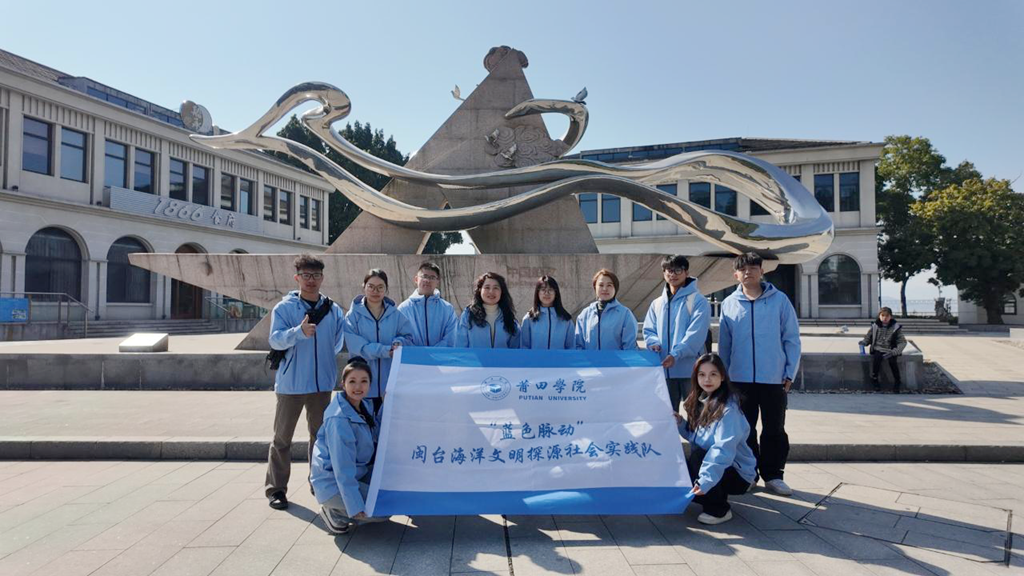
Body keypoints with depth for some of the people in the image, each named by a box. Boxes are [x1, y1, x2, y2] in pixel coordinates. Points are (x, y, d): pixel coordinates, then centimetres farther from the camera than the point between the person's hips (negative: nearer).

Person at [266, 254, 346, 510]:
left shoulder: (334, 310, 6)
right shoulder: (284, 307, -3)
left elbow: (339, 343, 9)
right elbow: (275, 339, -15)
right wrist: (299, 332, -31)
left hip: (322, 383, 3)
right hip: (290, 383, -3)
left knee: (320, 434, 14)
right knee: (282, 436, 3)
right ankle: (276, 488, 12)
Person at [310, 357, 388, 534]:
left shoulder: (365, 406, 1)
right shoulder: (339, 420, -25)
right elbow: (343, 468, -26)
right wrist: (356, 507, -25)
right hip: (332, 484, -9)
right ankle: (334, 512, 2)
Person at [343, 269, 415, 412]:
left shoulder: (395, 315, 5)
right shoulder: (354, 314, -3)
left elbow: (408, 336, 6)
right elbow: (356, 346, -12)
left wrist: (398, 343, -17)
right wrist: (385, 350, -20)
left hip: (390, 382, 2)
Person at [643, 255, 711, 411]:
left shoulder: (698, 300, -3)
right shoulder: (657, 303, 15)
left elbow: (696, 334, -14)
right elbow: (648, 330, 14)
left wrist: (676, 354, -25)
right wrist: (654, 343, -9)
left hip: (690, 369, -5)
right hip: (664, 370, 5)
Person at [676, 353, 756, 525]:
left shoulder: (728, 410, -23)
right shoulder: (699, 403, 2)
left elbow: (723, 451, -34)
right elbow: (694, 436, 10)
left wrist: (706, 480, -44)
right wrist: (681, 424, -8)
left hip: (737, 474, -7)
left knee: (697, 455, -30)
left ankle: (720, 510, -9)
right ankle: (714, 497, 11)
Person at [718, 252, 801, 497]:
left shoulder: (780, 300, -1)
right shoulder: (729, 304, 3)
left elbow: (792, 339, 1)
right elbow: (724, 344, 8)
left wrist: (790, 373, -4)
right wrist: (723, 376, 6)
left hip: (774, 379, -1)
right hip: (740, 379, 2)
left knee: (775, 430, 6)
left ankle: (773, 476, 19)